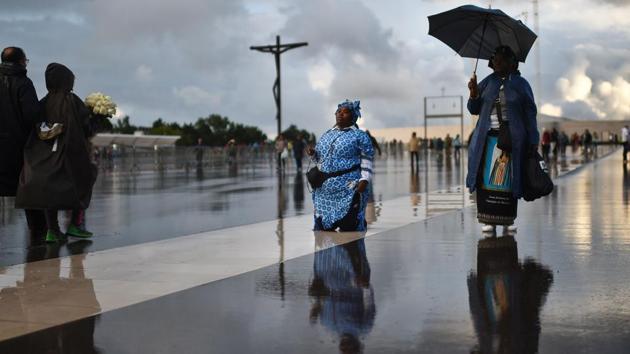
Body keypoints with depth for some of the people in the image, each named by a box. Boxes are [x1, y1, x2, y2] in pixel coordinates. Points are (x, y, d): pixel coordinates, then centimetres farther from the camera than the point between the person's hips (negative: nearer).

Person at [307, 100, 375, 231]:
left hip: (349, 189, -6)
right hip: (324, 189, 6)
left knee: (349, 228, -9)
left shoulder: (360, 136, 1)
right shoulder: (327, 135, 19)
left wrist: (364, 181, -18)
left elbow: (367, 162, -5)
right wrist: (314, 154, 4)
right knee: (323, 227, 2)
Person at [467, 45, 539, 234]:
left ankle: (508, 220, 9)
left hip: (512, 139, -2)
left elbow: (530, 114, 3)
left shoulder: (520, 84, 3)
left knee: (509, 181, 1)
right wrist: (473, 94, -8)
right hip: (488, 138, 2)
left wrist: (533, 141, -2)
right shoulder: (487, 82, 9)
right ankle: (488, 220, 2)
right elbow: (474, 110, 12)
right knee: (486, 179, -4)